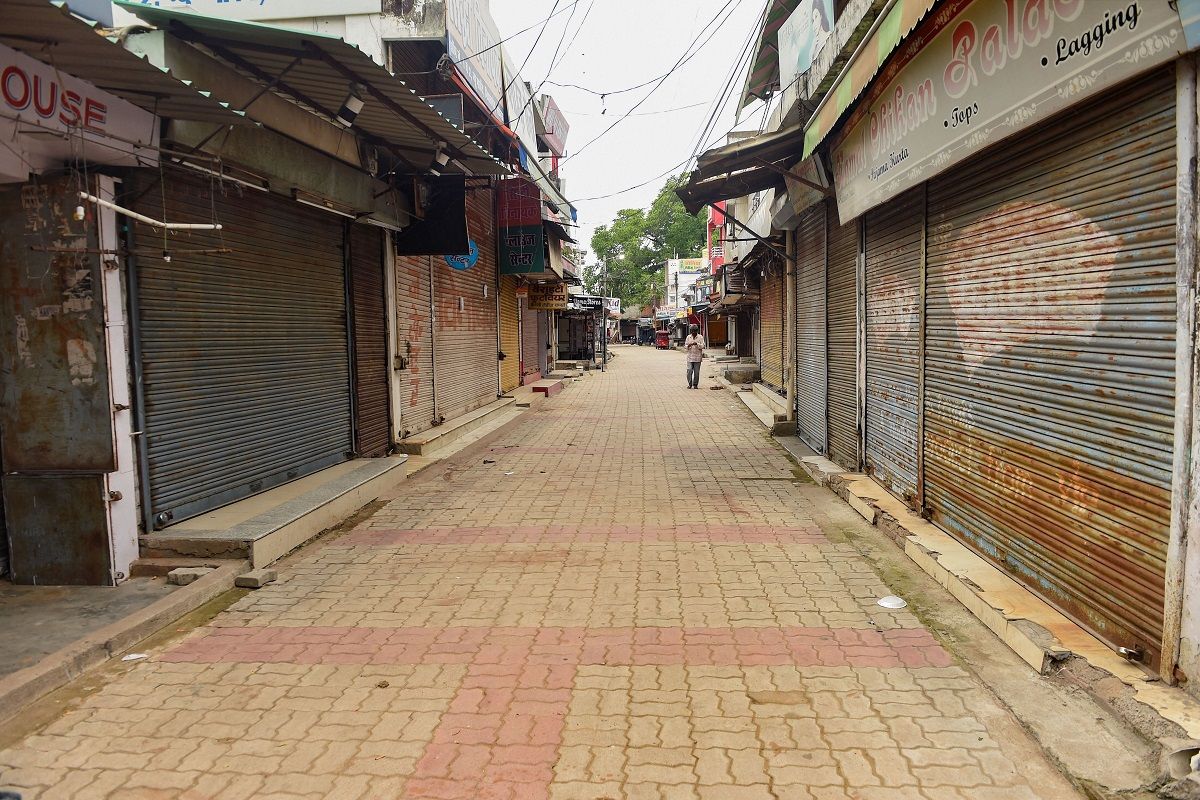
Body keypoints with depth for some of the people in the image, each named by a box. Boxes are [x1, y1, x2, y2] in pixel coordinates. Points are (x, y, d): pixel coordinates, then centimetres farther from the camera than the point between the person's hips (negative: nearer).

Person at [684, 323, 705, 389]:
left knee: (696, 372, 0)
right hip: (690, 357, 1)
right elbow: (685, 346, 9)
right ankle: (690, 384, 3)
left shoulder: (700, 337, 2)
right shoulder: (688, 337, 9)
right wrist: (688, 346, -14)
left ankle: (695, 384, 10)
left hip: (697, 357, -1)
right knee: (689, 371, -7)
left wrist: (697, 344, -22)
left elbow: (702, 346, -5)